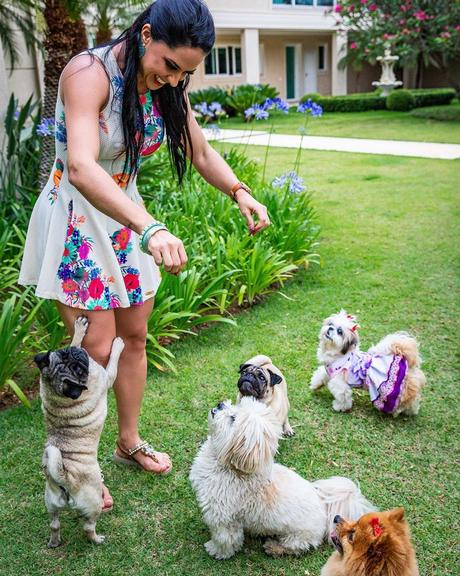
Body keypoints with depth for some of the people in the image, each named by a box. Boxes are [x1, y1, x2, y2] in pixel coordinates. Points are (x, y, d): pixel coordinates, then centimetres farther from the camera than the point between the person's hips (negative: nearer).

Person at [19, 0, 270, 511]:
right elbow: (81, 167, -41)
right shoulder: (89, 73, -26)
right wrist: (150, 228, -55)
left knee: (134, 337, 13)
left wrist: (239, 191, -17)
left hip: (127, 213, 7)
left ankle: (129, 442, 32)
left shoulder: (168, 85, -4)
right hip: (76, 217, -7)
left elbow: (201, 152, 3)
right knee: (97, 349, -4)